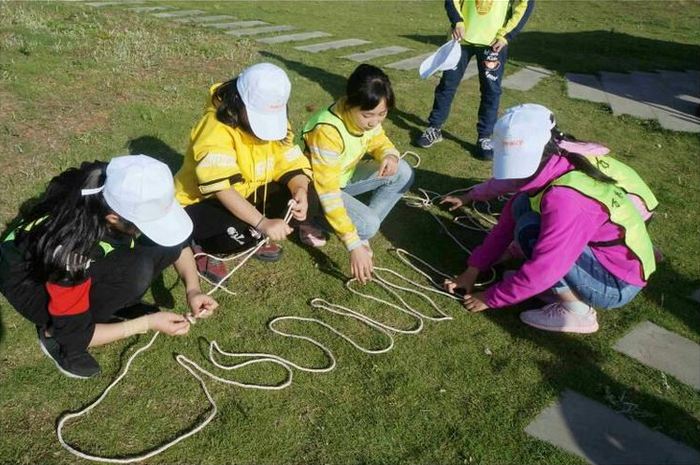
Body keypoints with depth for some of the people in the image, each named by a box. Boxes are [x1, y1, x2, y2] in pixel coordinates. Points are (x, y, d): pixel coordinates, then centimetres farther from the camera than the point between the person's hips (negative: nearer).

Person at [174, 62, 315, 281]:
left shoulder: (275, 122, -8)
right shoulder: (216, 129, -30)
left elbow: (291, 164, -12)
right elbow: (222, 189, -40)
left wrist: (300, 190, -35)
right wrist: (262, 223, -50)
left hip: (246, 197, 7)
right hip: (199, 203, -6)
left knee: (300, 195, -14)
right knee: (240, 230, -37)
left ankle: (252, 238, 6)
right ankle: (204, 248, -3)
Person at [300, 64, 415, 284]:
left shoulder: (365, 117, -15)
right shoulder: (327, 131, -37)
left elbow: (379, 141, 5)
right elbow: (328, 193, -36)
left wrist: (390, 156, -22)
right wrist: (354, 245, -37)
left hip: (343, 177, 7)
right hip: (315, 188, -7)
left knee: (402, 173, -10)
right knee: (368, 225, -27)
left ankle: (363, 226, -1)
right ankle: (313, 225, -3)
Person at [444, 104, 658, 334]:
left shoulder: (566, 198, -32)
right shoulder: (550, 170, -5)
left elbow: (543, 270, -29)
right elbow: (507, 222, 2)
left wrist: (490, 298, -15)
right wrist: (472, 270, 3)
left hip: (617, 283, -9)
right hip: (600, 255, 9)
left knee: (529, 230, -22)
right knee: (522, 207, 0)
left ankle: (577, 310, -9)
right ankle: (562, 287, 6)